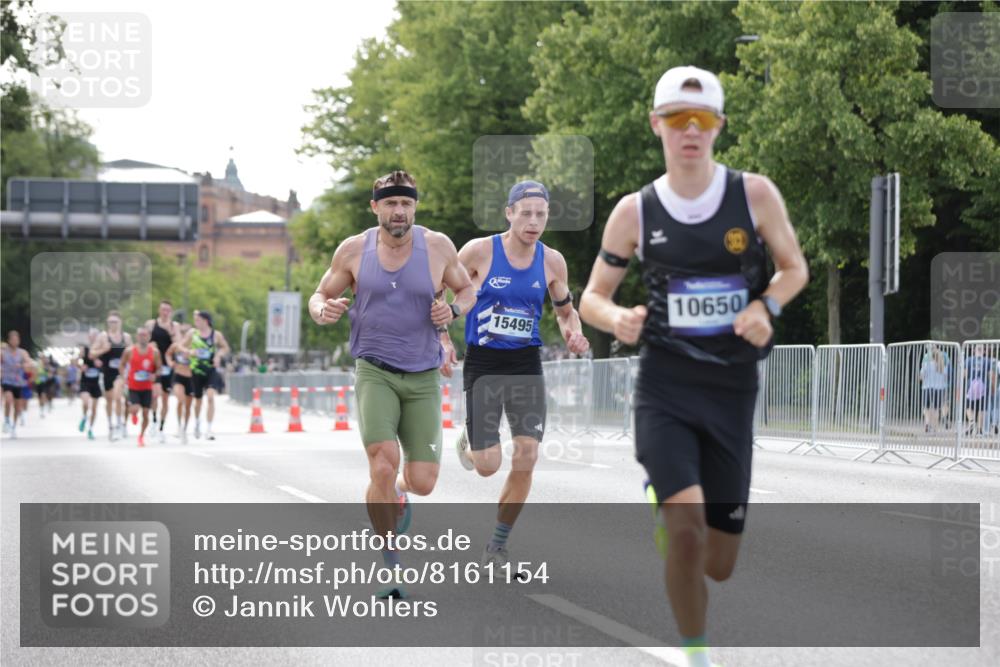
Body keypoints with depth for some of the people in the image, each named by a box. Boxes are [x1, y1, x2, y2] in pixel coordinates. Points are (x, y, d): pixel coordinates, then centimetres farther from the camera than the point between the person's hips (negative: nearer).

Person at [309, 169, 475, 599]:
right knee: (384, 467, -22)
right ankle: (388, 565, -5)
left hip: (423, 378, 1)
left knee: (422, 482, -3)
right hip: (374, 372, -1)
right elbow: (320, 297, 10)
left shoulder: (437, 247, -2)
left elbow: (467, 290, 13)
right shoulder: (354, 250, -2)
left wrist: (453, 310, -10)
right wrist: (324, 311, -14)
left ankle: (397, 493, 37)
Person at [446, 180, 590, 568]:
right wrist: (443, 339, -8)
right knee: (487, 466, -6)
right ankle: (468, 444, 34)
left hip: (526, 365, 3)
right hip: (482, 364, -3)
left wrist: (573, 335, -6)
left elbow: (565, 311, 16)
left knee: (526, 458, -9)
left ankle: (497, 547, 7)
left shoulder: (552, 262, 1)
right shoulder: (479, 251, -10)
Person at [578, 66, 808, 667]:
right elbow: (592, 296, 7)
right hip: (665, 386, -1)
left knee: (719, 565, 5)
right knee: (687, 531, -23)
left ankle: (665, 506, 41)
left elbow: (795, 267, 9)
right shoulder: (635, 212, -2)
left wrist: (765, 305, -12)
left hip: (733, 389, 1)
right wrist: (617, 318, -17)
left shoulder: (755, 195, -3)